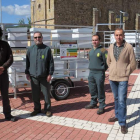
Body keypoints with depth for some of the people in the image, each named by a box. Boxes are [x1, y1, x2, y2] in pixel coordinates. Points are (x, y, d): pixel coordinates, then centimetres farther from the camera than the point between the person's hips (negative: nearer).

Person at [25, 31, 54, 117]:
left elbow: (51, 62, -3)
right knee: (35, 94, 12)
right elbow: (28, 62, 12)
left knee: (46, 94, 6)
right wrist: (27, 73, 8)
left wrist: (50, 74, -7)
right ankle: (37, 109, 27)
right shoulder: (30, 49, 7)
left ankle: (48, 109, 20)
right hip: (33, 76, 3)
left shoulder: (47, 49, -3)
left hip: (44, 76, -3)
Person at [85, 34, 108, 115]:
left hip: (99, 73, -7)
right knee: (92, 90, 16)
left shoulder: (103, 50, -11)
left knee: (100, 91, -2)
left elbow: (107, 62, -11)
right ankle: (93, 103, 32)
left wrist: (102, 69, -1)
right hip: (91, 73, 7)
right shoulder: (91, 51, 13)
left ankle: (102, 107, 8)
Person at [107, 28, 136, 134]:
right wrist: (113, 71, 12)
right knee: (116, 98, 17)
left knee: (122, 100, -7)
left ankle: (122, 123, 3)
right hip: (112, 78, 5)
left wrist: (125, 73, -2)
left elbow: (133, 64, -5)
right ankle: (118, 116, 33)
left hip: (123, 79, -5)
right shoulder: (111, 47, 5)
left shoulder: (129, 47, -9)